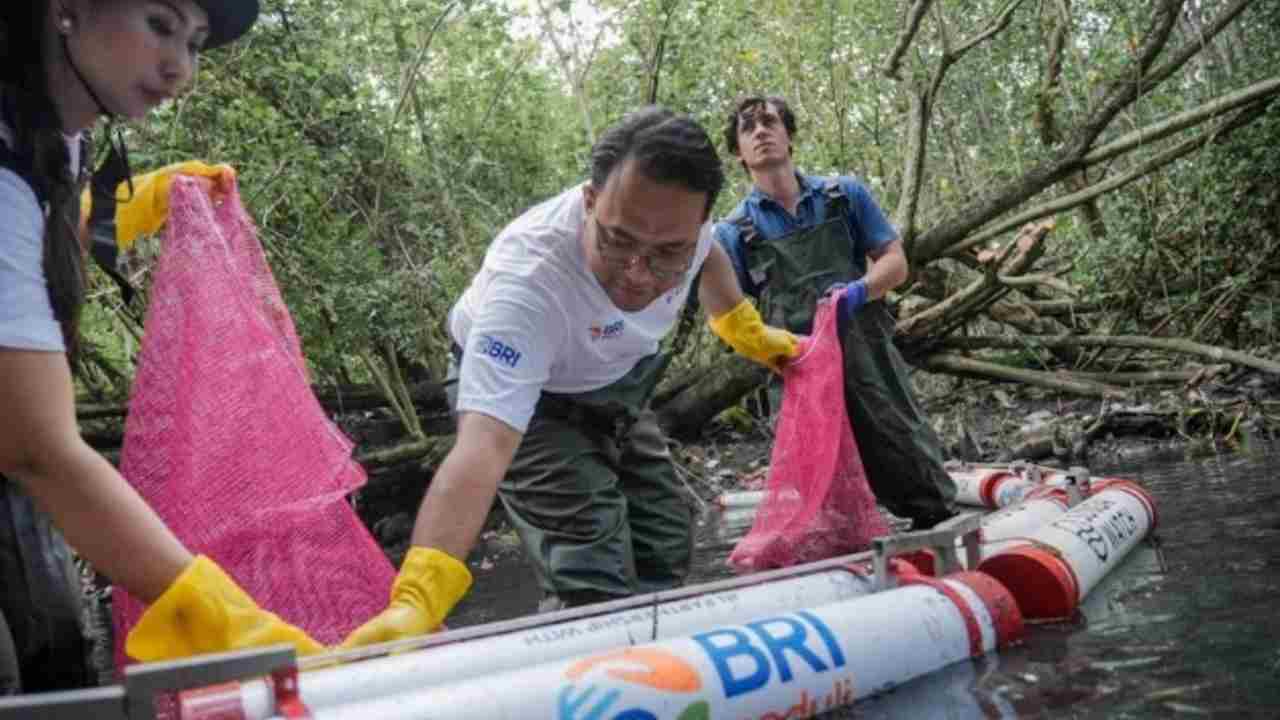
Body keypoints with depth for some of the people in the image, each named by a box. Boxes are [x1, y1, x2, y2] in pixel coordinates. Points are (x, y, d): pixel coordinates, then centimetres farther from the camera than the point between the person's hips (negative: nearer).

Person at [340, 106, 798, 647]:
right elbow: (483, 445, -56)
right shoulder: (527, 281, -46)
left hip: (615, 385, 6)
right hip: (524, 397, -6)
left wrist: (747, 330, 14)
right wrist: (416, 600, -67)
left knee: (666, 554, 13)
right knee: (592, 585, -21)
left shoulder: (675, 218, -27)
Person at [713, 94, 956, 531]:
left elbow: (895, 262, 7)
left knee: (929, 498, 5)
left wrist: (859, 290, -15)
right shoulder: (734, 232, 3)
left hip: (871, 361, 1)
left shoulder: (846, 195, 7)